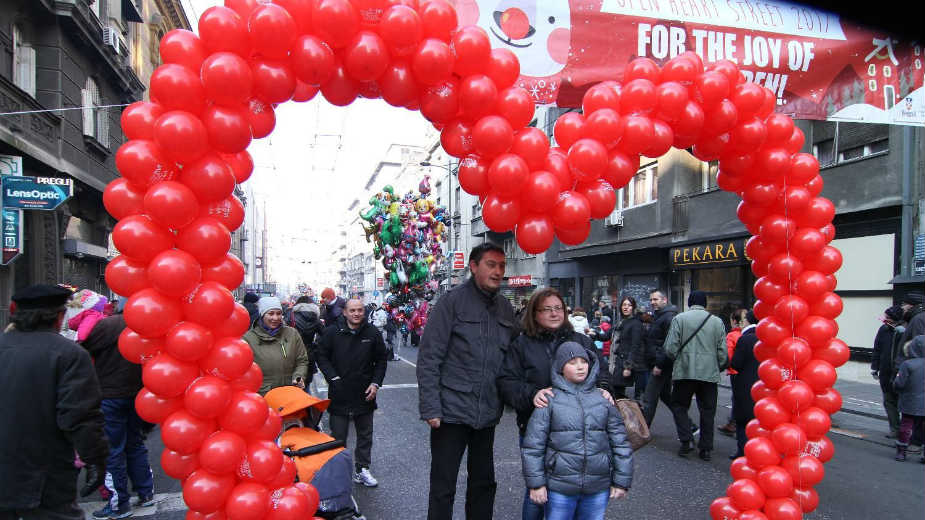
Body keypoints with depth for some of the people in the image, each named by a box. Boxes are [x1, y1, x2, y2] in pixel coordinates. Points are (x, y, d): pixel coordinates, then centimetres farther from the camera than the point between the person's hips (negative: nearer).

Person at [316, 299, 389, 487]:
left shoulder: (373, 333, -1)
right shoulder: (332, 332, -5)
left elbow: (381, 360, 7)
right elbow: (321, 356, 0)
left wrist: (375, 383, -3)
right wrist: (333, 378, -11)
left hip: (365, 394, 2)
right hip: (339, 395, -2)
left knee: (365, 435, 13)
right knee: (338, 437, 6)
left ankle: (362, 469, 26)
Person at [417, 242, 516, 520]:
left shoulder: (505, 308, 8)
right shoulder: (453, 301, -9)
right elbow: (428, 358, -11)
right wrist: (430, 408, -15)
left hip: (487, 414, 5)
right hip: (452, 411, -5)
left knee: (484, 483, 17)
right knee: (443, 487, 4)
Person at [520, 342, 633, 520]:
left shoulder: (604, 400, 4)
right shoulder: (549, 401, -5)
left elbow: (620, 442, 7)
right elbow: (533, 446, -4)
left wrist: (621, 481, 5)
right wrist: (536, 483, -6)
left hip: (598, 490, 3)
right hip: (559, 489, -2)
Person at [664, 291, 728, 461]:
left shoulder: (679, 319, -4)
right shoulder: (717, 322, 3)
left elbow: (670, 348, -8)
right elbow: (723, 353, 3)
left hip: (685, 371, -2)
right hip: (709, 374, 2)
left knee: (678, 405, 13)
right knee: (707, 410, 11)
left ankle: (686, 441, 2)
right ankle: (706, 448, 14)